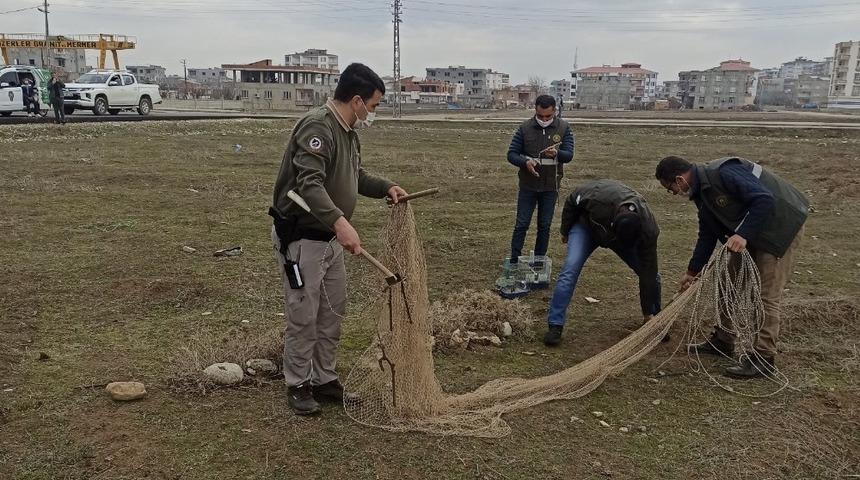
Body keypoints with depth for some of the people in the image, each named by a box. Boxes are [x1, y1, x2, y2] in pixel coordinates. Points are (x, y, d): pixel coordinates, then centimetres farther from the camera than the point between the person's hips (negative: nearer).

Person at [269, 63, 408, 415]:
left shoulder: (348, 132, 9)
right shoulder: (317, 126, -23)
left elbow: (354, 176, 24)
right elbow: (309, 184, -36)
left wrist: (386, 187, 9)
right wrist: (340, 221, -48)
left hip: (330, 238, 10)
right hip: (301, 238, -10)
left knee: (333, 312, 16)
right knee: (303, 317, 2)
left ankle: (324, 379, 30)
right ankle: (298, 385, 20)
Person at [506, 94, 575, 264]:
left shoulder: (564, 128, -3)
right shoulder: (525, 128, -5)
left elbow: (569, 155, -10)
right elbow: (511, 154, -5)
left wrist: (556, 153, -33)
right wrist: (525, 162, -25)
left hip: (550, 187, 1)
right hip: (527, 186, -1)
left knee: (544, 226, 9)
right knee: (521, 224, 1)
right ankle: (514, 260, 10)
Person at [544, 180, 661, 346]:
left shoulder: (647, 230, -36)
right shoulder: (597, 195, -43)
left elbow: (647, 273, -27)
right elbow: (572, 201, -18)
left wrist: (648, 314, -19)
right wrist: (565, 231, -4)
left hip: (627, 232, 2)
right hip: (586, 226, -2)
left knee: (651, 274, -6)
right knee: (570, 269, -21)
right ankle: (555, 326, -15)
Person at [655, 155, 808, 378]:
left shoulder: (724, 173, -25)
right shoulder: (702, 191, 6)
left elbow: (765, 200, -31)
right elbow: (707, 235, 14)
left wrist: (743, 234, -36)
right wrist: (692, 272, 17)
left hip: (781, 227, -10)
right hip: (752, 233, 10)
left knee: (767, 294, -9)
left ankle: (763, 358, -2)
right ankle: (723, 341, 26)